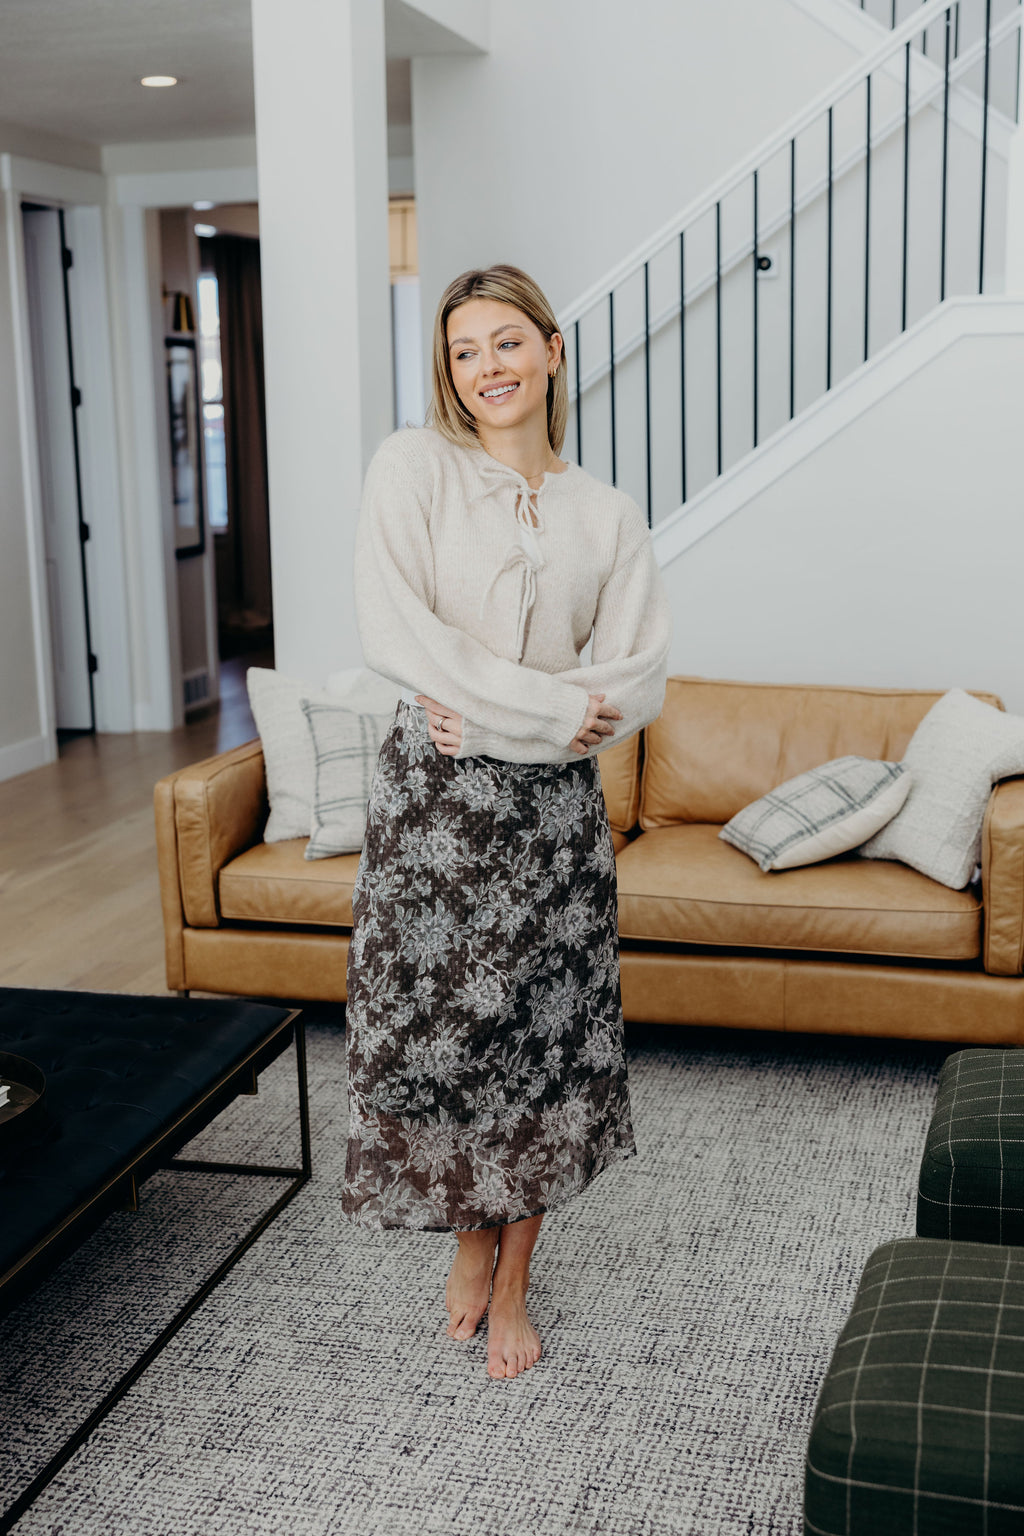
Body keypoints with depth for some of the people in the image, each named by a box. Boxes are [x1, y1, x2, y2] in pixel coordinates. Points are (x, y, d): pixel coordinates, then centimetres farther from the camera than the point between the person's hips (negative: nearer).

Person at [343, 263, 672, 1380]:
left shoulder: (608, 517, 5)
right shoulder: (414, 466, -3)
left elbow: (638, 678, -1)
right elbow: (394, 635, -15)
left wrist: (491, 714, -13)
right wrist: (549, 709, -16)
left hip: (553, 805, 2)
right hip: (432, 794, -2)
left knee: (541, 1034, 7)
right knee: (434, 1023, 5)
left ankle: (513, 1281, 27)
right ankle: (471, 1239, 34)